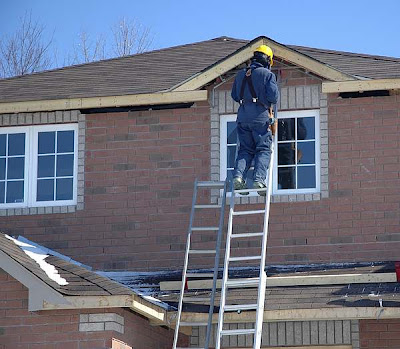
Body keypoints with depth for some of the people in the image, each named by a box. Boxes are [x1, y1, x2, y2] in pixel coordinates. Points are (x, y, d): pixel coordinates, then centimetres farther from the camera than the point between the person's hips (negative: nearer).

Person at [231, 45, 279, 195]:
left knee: (245, 149, 10)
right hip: (260, 116, -4)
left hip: (243, 116, 4)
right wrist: (268, 101, 14)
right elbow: (273, 97, -8)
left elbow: (234, 95, 20)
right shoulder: (268, 75, -1)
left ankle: (238, 176, -9)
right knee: (263, 150, 1)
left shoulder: (241, 74, 15)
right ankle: (258, 179, -14)